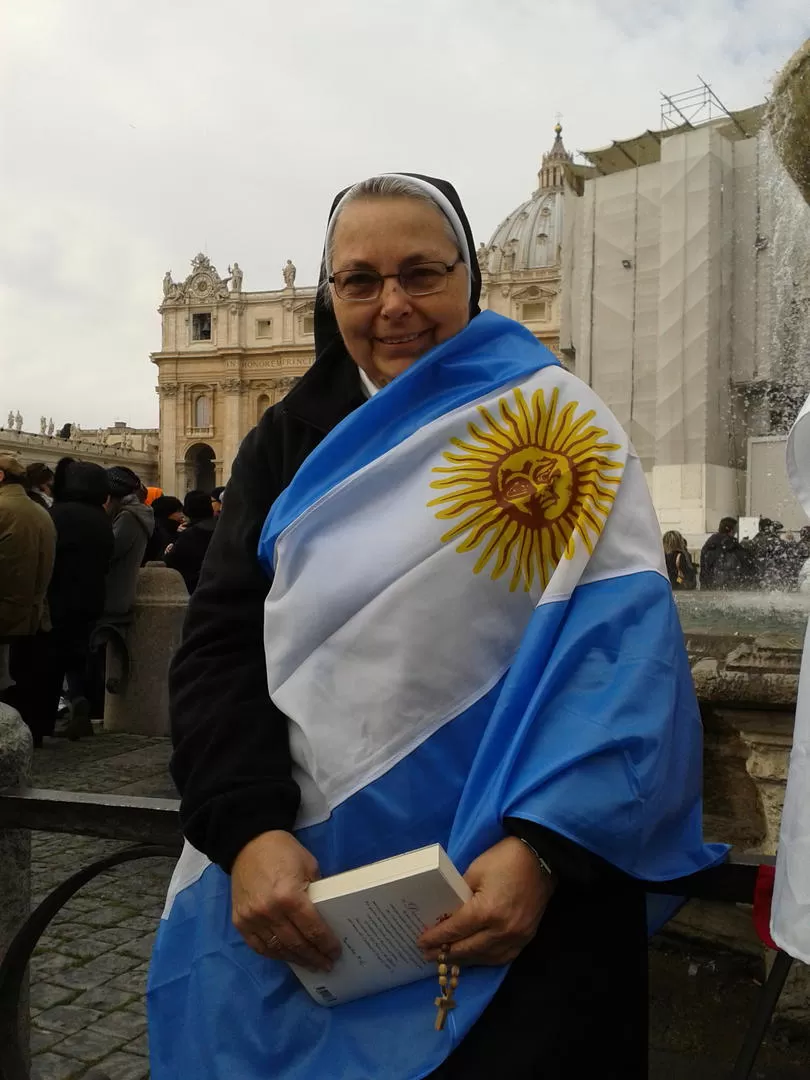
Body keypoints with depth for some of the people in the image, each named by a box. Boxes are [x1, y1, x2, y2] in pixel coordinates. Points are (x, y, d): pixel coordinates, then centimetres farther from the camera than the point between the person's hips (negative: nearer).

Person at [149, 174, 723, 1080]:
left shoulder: (553, 421, -2)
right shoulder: (290, 441, 7)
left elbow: (628, 651, -11)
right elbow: (220, 642, -1)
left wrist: (543, 846, -22)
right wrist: (248, 829, -16)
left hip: (521, 883, -3)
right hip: (298, 880, 3)